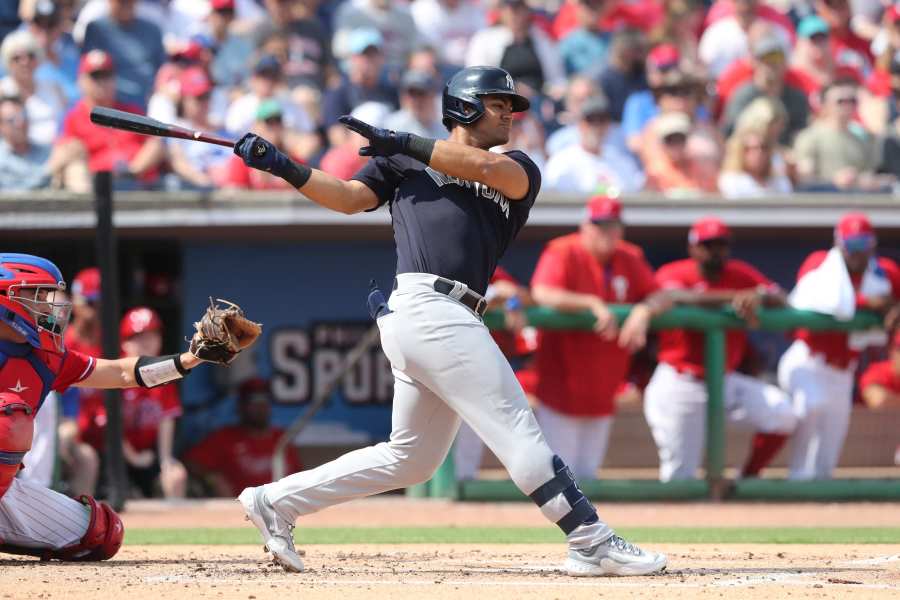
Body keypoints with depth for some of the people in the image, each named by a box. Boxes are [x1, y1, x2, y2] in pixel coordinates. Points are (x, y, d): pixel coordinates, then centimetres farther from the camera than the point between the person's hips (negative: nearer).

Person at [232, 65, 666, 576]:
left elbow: (489, 167, 0)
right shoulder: (406, 161, 13)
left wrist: (404, 144, -6)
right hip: (428, 307, -7)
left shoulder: (521, 173, 21)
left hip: (451, 321, 7)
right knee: (516, 428, -11)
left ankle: (276, 501, 18)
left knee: (412, 457, 11)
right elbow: (348, 197, 5)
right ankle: (593, 543, -14)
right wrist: (285, 168, -8)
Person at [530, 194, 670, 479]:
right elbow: (542, 293, -27)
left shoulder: (630, 258, 7)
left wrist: (644, 311, -20)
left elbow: (660, 297, 2)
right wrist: (593, 304, -31)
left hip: (603, 389, 6)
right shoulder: (563, 253, -11)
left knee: (587, 474, 11)